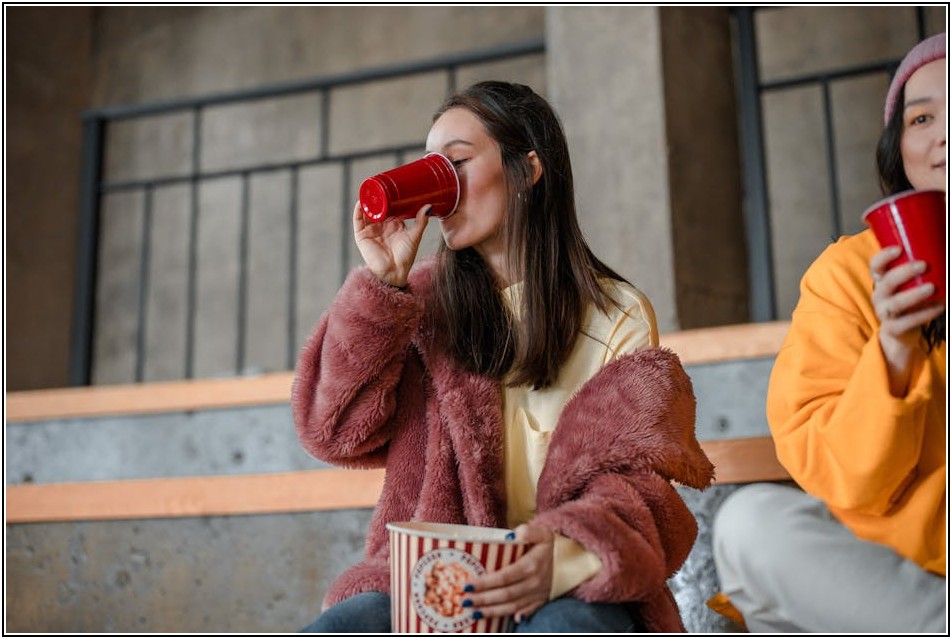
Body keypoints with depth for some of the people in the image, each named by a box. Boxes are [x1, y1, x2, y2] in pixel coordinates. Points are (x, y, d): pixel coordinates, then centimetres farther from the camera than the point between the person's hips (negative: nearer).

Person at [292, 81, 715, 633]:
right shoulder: (425, 298, 11)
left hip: (572, 591, -1)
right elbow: (337, 432, 2)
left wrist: (566, 553, -26)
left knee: (565, 629, -36)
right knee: (336, 632, -29)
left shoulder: (618, 316, 5)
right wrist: (382, 284, -7)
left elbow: (635, 478, -4)